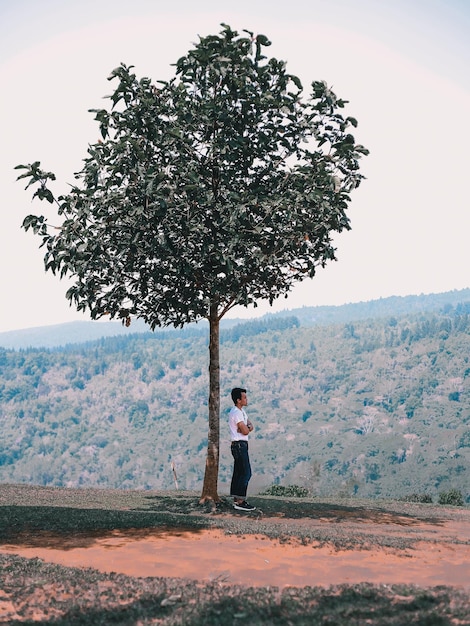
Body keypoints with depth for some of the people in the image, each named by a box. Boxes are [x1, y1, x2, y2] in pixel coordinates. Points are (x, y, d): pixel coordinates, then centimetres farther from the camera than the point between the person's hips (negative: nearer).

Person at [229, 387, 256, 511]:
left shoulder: (241, 411, 16)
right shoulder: (236, 413, -17)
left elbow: (250, 427, 10)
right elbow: (245, 431, -20)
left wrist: (247, 427, -11)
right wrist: (247, 428, 1)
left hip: (240, 446, 10)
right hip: (239, 445, -10)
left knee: (238, 473, 11)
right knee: (246, 473, -12)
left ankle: (236, 499, 15)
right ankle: (240, 502, -13)